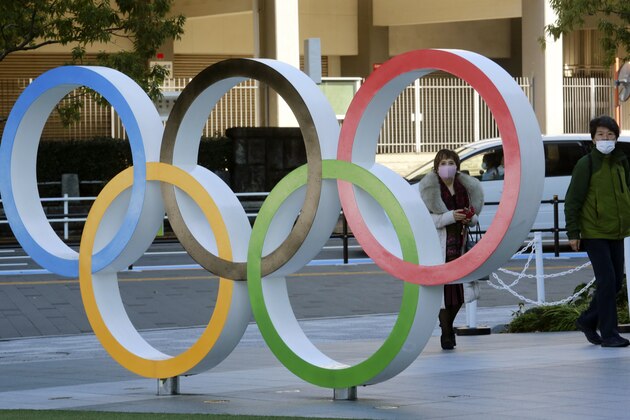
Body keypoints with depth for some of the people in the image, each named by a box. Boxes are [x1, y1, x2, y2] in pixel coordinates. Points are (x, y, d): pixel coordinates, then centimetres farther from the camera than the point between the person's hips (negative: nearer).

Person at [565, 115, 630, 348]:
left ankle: (587, 320, 26)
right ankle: (609, 334, -7)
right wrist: (573, 232, -13)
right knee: (607, 281, -11)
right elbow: (572, 200, -8)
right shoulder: (586, 164, -8)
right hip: (594, 233, -6)